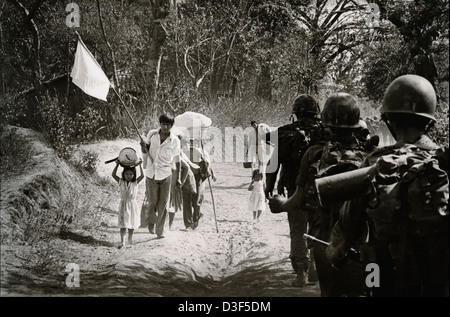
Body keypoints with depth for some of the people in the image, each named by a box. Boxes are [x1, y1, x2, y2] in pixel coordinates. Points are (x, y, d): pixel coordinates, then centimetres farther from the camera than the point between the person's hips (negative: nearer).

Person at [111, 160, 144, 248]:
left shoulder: (135, 183, -5)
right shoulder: (121, 182, -4)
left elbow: (142, 175, -18)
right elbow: (113, 174, -13)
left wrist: (140, 165, -18)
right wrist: (117, 164, -17)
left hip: (132, 205, 0)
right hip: (123, 204, 0)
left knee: (131, 224, 10)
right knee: (123, 224, 0)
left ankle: (130, 240, 26)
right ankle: (122, 241, 3)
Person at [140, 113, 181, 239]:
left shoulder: (175, 140, -5)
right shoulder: (151, 134, -1)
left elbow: (177, 159, 2)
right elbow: (145, 151, 10)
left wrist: (178, 176, 1)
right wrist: (143, 146, -14)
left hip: (165, 175, -1)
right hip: (151, 173, 1)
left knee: (163, 203, -1)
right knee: (152, 202, 4)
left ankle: (160, 231, 7)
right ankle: (151, 221, 33)